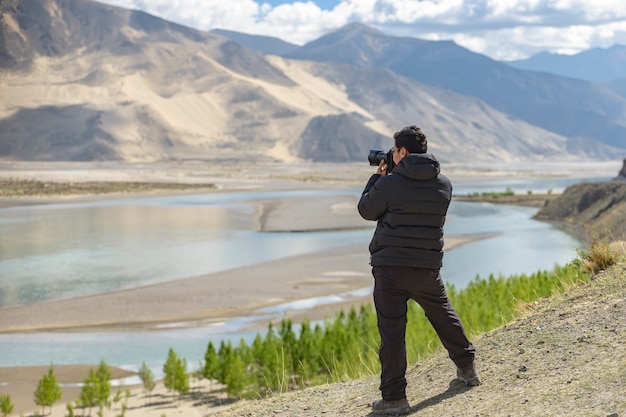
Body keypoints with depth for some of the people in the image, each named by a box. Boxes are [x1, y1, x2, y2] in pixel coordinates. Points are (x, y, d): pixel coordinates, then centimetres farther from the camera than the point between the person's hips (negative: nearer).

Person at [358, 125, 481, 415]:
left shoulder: (390, 183, -11)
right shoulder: (443, 184, 3)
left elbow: (366, 210, 3)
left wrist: (378, 177, 16)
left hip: (390, 267, -4)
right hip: (428, 267, 4)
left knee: (391, 330, -2)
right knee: (444, 316, 24)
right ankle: (467, 369, 40)